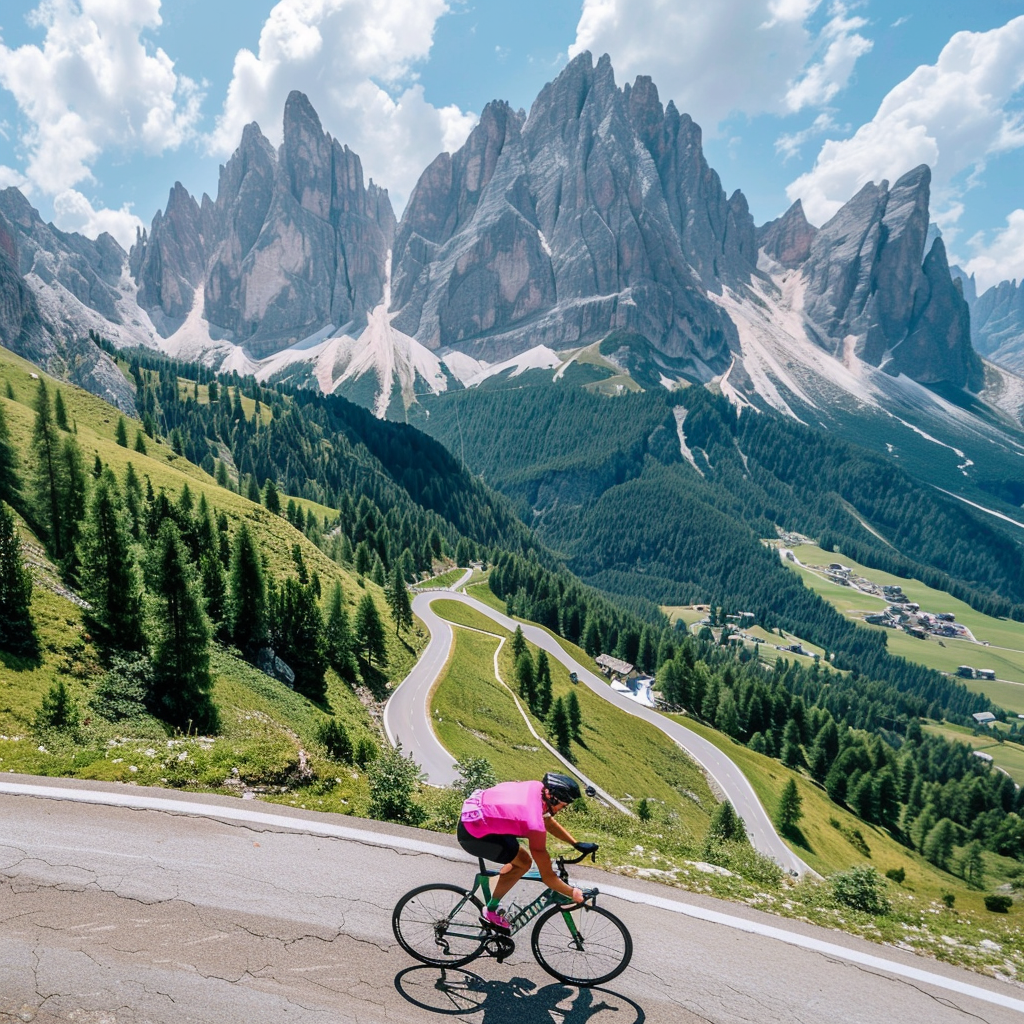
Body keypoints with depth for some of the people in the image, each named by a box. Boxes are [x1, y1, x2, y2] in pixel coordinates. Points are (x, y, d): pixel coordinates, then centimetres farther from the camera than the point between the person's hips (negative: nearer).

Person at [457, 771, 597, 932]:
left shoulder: (537, 787, -6)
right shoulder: (535, 824, -27)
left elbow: (549, 822, 14)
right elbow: (547, 877, -18)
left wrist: (576, 844, 12)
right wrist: (573, 893, -5)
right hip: (472, 835, -9)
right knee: (523, 862, -5)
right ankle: (491, 912, 11)